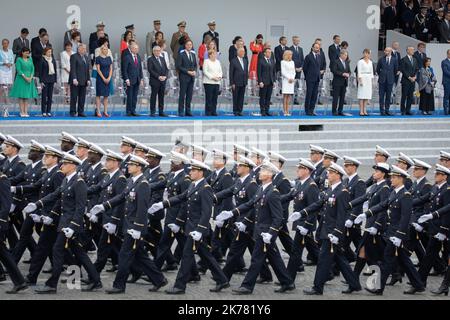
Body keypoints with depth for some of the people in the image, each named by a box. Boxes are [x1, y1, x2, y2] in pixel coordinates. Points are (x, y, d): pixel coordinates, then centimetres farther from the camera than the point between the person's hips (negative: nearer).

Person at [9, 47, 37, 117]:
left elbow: (32, 69, 7)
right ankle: (22, 112, -3)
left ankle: (26, 112, 5)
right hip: (21, 79, -5)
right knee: (21, 96, -4)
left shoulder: (30, 60, 11)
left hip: (29, 79, 5)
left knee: (27, 97, 4)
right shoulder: (19, 60, -3)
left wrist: (31, 77, -8)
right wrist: (25, 77, -17)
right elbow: (18, 70, -10)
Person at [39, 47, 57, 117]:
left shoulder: (53, 60, 10)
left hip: (51, 79, 5)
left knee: (50, 96, 5)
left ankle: (48, 111, 10)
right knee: (44, 96, -3)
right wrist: (41, 81, -10)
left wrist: (55, 80, 6)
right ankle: (43, 112, 1)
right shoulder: (43, 60, -4)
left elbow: (55, 70, 13)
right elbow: (40, 71, -5)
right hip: (45, 79, -5)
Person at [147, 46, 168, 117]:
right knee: (153, 96, -2)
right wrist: (158, 77, -17)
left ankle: (161, 112, 10)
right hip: (155, 81, -6)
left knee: (161, 97, 7)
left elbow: (166, 69, 14)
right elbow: (150, 70, -12)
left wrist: (165, 76, -5)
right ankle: (152, 112, 1)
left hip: (163, 81, 6)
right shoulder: (150, 59, -3)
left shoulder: (162, 59, 16)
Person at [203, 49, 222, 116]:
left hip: (217, 82, 6)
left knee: (215, 98, 4)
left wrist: (219, 77, -3)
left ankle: (214, 112, 7)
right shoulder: (206, 61, -1)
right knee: (209, 98, -6)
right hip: (209, 82, -6)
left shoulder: (218, 62, 17)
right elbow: (205, 71, -9)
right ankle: (208, 112, -3)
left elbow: (220, 71, 17)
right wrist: (212, 77, -16)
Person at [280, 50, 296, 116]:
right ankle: (284, 111, -8)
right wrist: (289, 78, -13)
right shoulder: (283, 62, -1)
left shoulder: (292, 62, 15)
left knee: (289, 96, 2)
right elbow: (283, 72, -7)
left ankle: (287, 111, 0)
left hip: (292, 80, 5)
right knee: (285, 95, -7)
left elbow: (294, 72, 14)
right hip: (285, 80, -5)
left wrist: (292, 78, -4)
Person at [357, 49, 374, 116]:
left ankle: (365, 111, 6)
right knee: (362, 95, -7)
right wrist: (360, 80, -15)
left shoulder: (370, 62, 13)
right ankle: (361, 111, -7)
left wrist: (372, 79, 10)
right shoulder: (360, 62, -4)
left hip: (369, 79, 6)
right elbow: (359, 72, -8)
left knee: (367, 95, 3)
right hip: (363, 78, -6)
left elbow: (371, 72, 17)